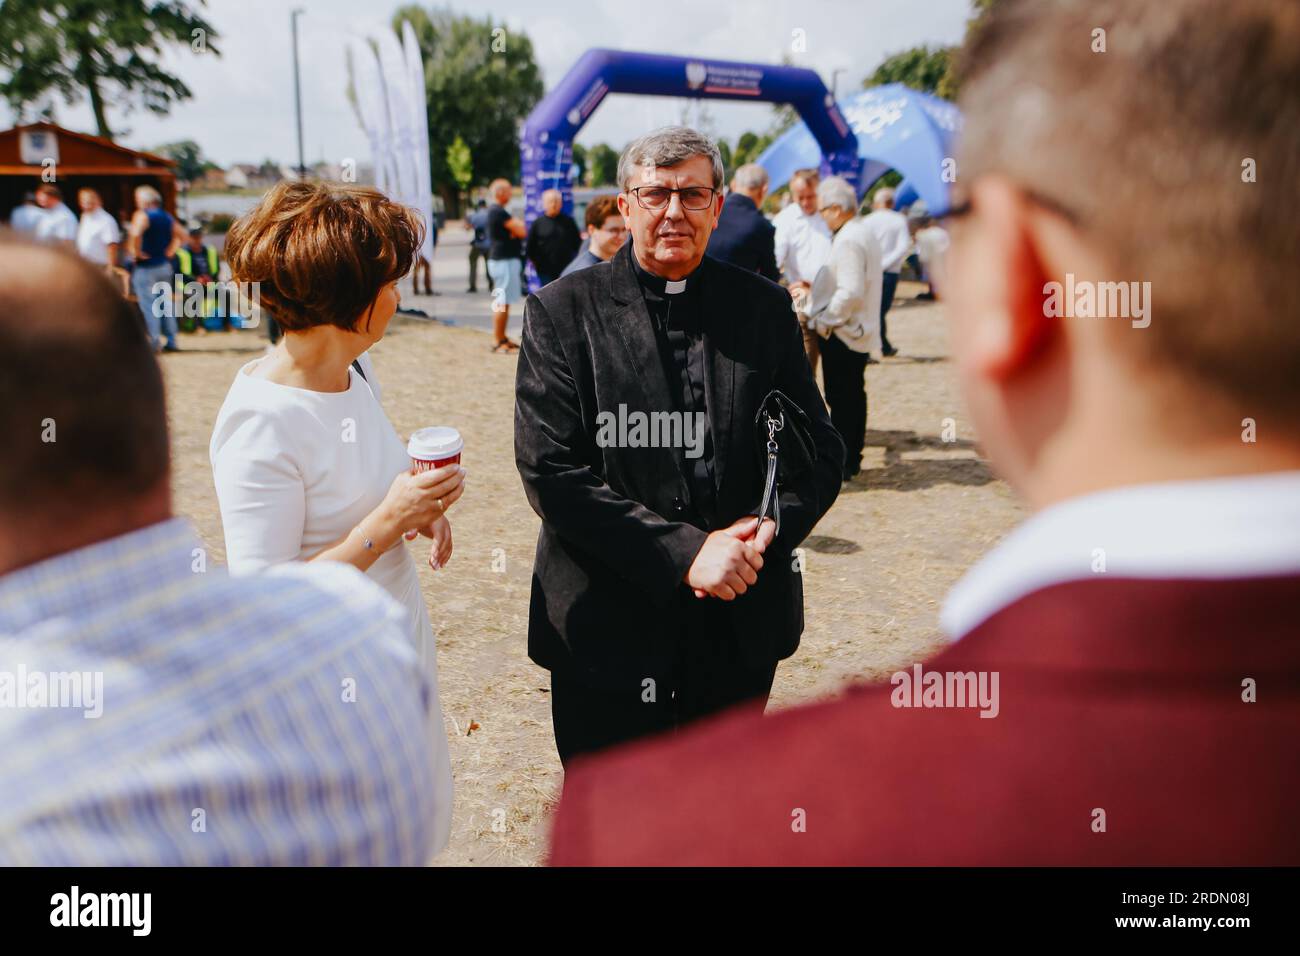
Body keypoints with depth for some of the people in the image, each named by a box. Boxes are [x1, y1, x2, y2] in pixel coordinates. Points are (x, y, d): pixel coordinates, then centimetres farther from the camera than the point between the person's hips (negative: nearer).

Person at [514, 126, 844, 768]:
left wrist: (766, 535, -14)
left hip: (742, 621, 3)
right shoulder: (562, 313, -4)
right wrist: (682, 552, -19)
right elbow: (550, 470, -12)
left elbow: (819, 451, 6)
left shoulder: (765, 308, 4)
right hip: (610, 624, -2)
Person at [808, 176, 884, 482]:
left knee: (840, 400, -3)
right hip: (861, 331, 10)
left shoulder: (847, 241, -19)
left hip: (843, 333, -10)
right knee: (853, 397, 16)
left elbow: (850, 293, -26)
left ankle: (840, 465, 3)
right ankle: (851, 461, 27)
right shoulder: (864, 233, 13)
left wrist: (821, 321, -17)